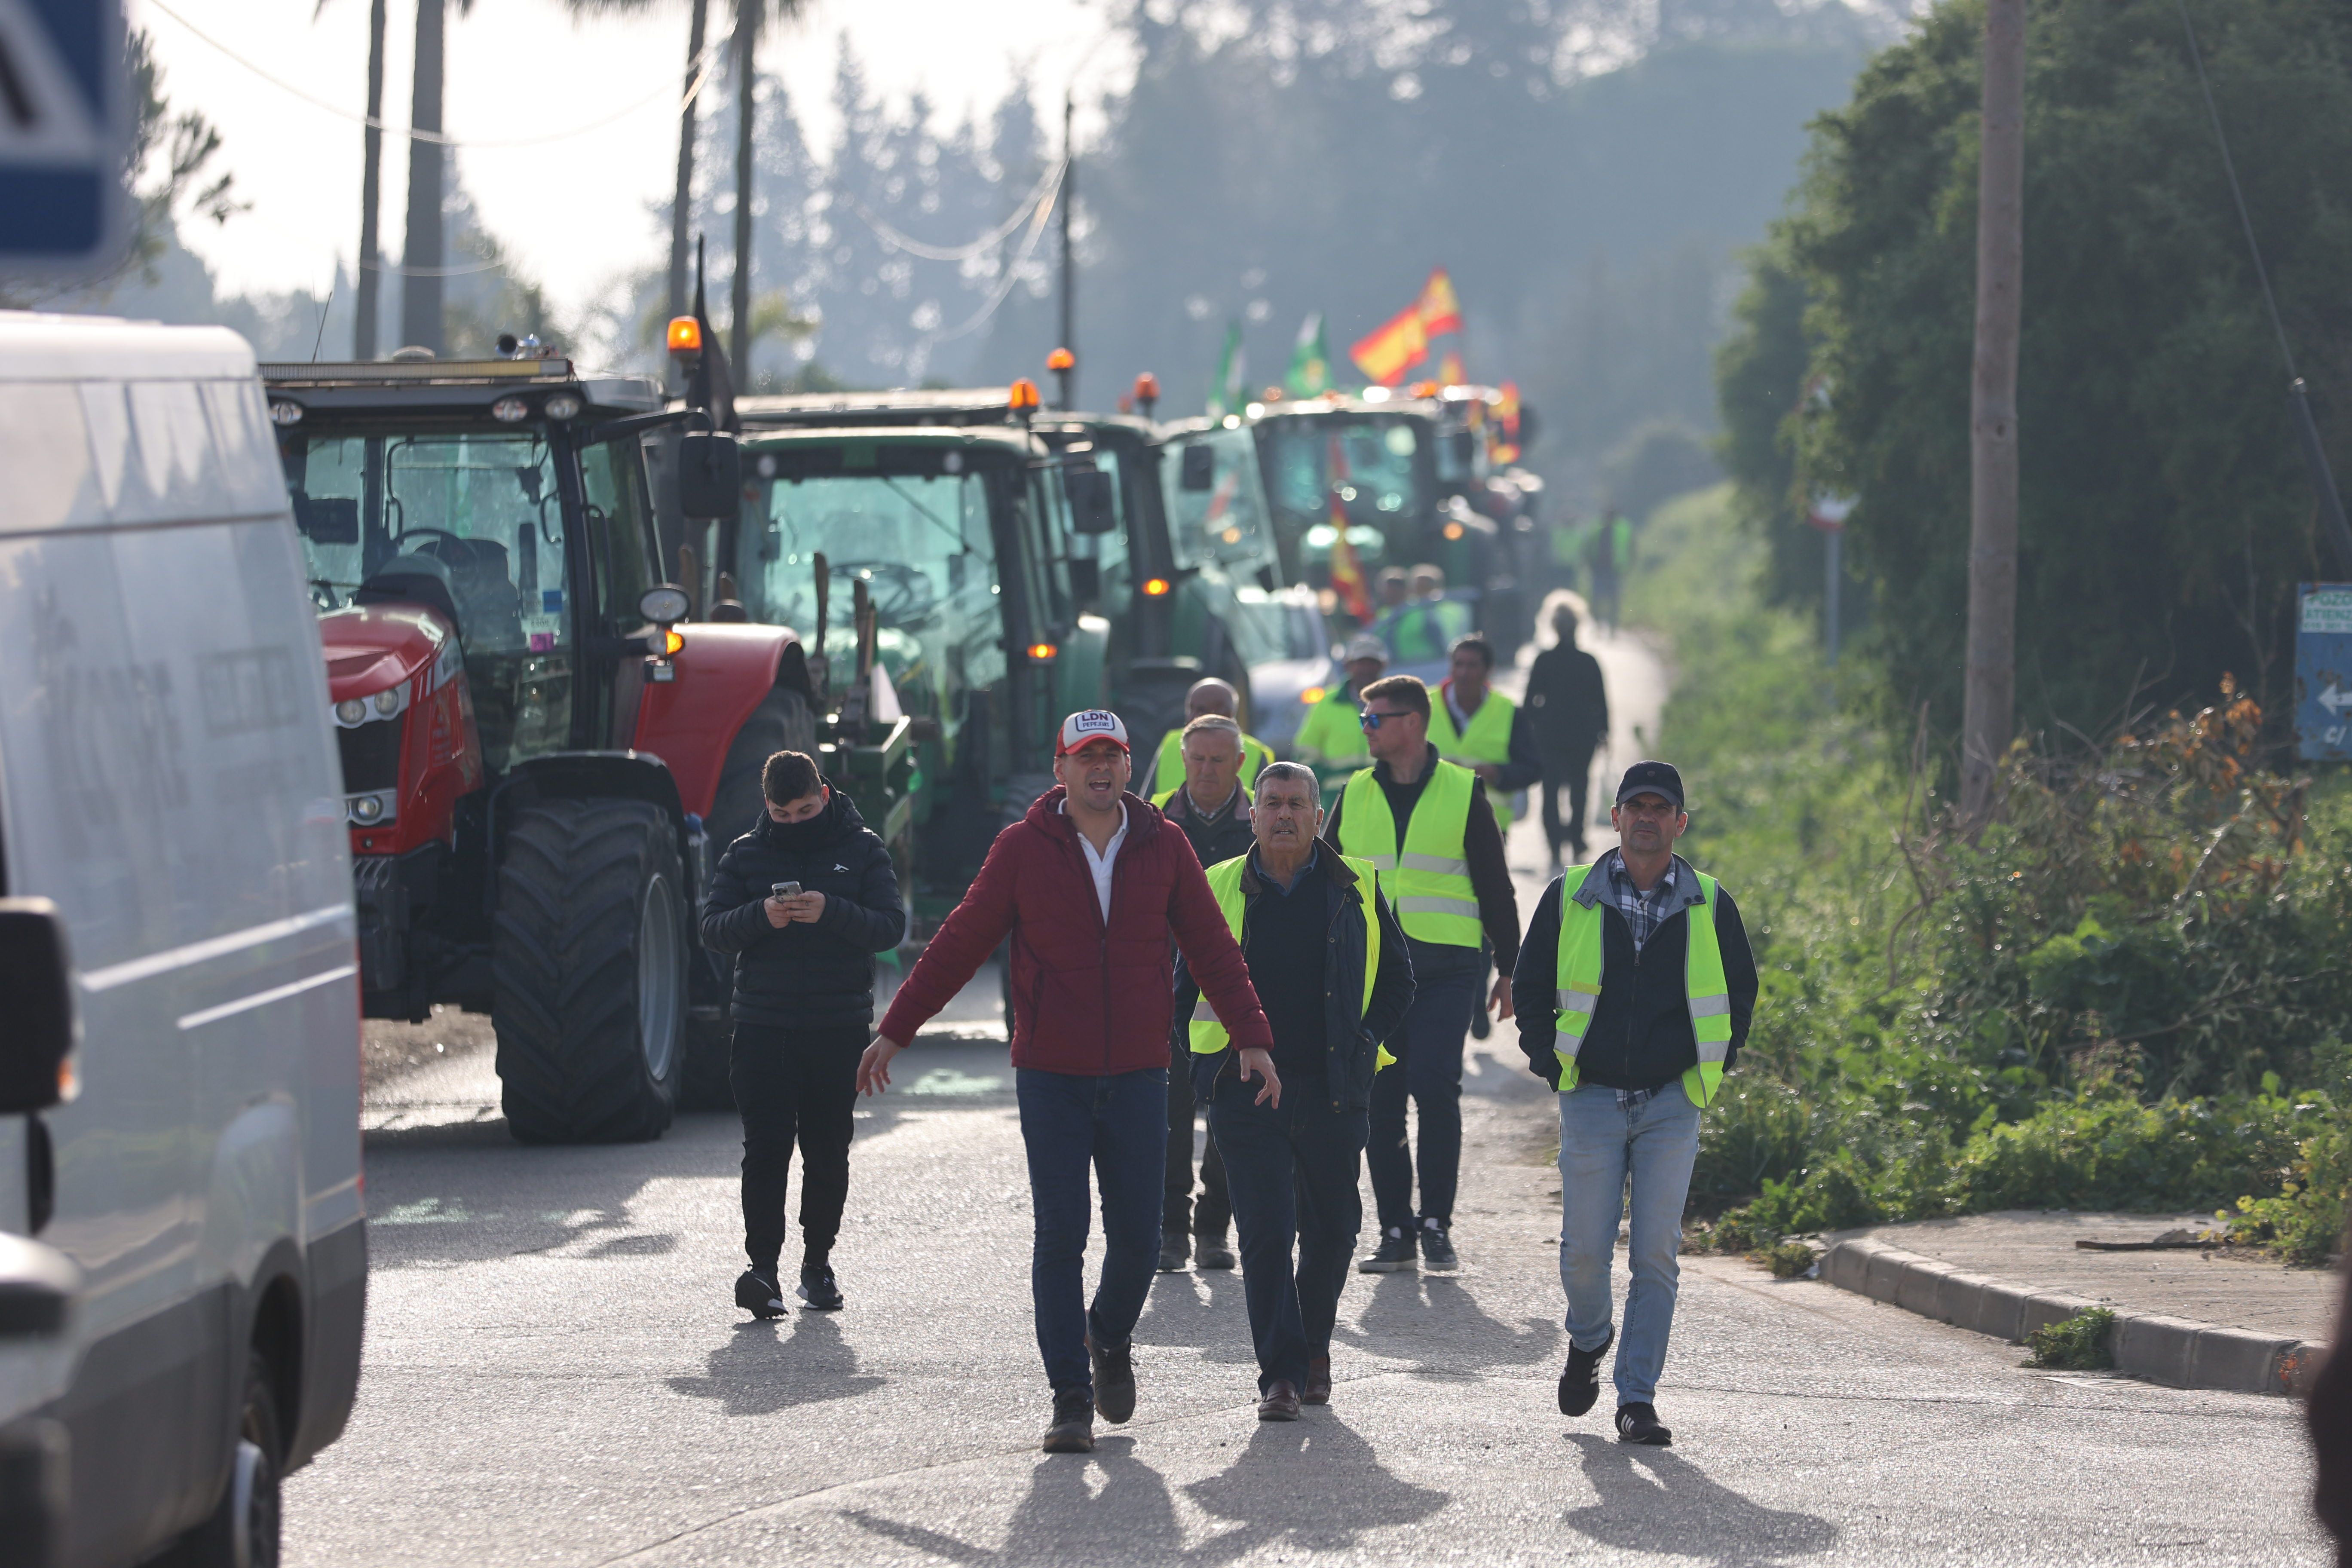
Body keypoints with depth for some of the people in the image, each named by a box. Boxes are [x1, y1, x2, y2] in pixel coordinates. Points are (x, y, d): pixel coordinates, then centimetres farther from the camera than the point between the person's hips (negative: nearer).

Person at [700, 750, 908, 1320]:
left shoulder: (864, 851, 3)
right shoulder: (746, 855, 7)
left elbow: (891, 927, -6)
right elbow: (712, 929, 1)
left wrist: (832, 912, -23)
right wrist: (760, 917, -19)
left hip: (839, 1031, 0)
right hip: (763, 1030, 0)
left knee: (828, 1153, 6)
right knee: (766, 1149, -10)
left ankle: (818, 1263, 18)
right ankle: (763, 1266, -14)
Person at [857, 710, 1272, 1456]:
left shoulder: (1163, 847, 3)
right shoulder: (1024, 848, -2)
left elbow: (1213, 949, 7)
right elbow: (960, 943, 2)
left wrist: (1252, 1038, 0)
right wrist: (894, 1031, 1)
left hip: (1138, 1076, 2)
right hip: (1051, 1078, -2)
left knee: (1137, 1236, 4)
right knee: (1060, 1237, -4)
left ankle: (1110, 1338, 35)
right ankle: (1070, 1399, 2)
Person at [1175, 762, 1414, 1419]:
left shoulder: (1356, 889, 5)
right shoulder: (1219, 889, 5)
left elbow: (1398, 979, 14)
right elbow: (1187, 985, 14)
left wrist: (1363, 1039, 3)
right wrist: (1237, 1043, 1)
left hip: (1333, 1087, 1)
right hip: (1248, 1087, -1)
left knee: (1331, 1227, 8)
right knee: (1265, 1230, -8)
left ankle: (1314, 1346, 32)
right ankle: (1281, 1373, -7)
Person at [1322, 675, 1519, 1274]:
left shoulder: (1463, 793, 3)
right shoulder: (1356, 795, 12)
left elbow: (1495, 887, 7)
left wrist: (1509, 970, 6)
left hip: (1445, 970, -4)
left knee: (1434, 1088, -15)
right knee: (1381, 1101, 2)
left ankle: (1436, 1223, -4)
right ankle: (1396, 1232, 8)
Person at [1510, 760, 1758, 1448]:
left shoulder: (1710, 907, 4)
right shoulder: (1569, 899, 2)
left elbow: (1740, 992, 15)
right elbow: (1531, 985, 11)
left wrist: (1713, 1067, 5)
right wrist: (1549, 1063, 3)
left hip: (1672, 1103, 0)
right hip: (1592, 1099, 0)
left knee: (1656, 1257, -5)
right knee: (1585, 1252, 0)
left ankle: (1637, 1399, -1)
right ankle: (1588, 1341, 32)